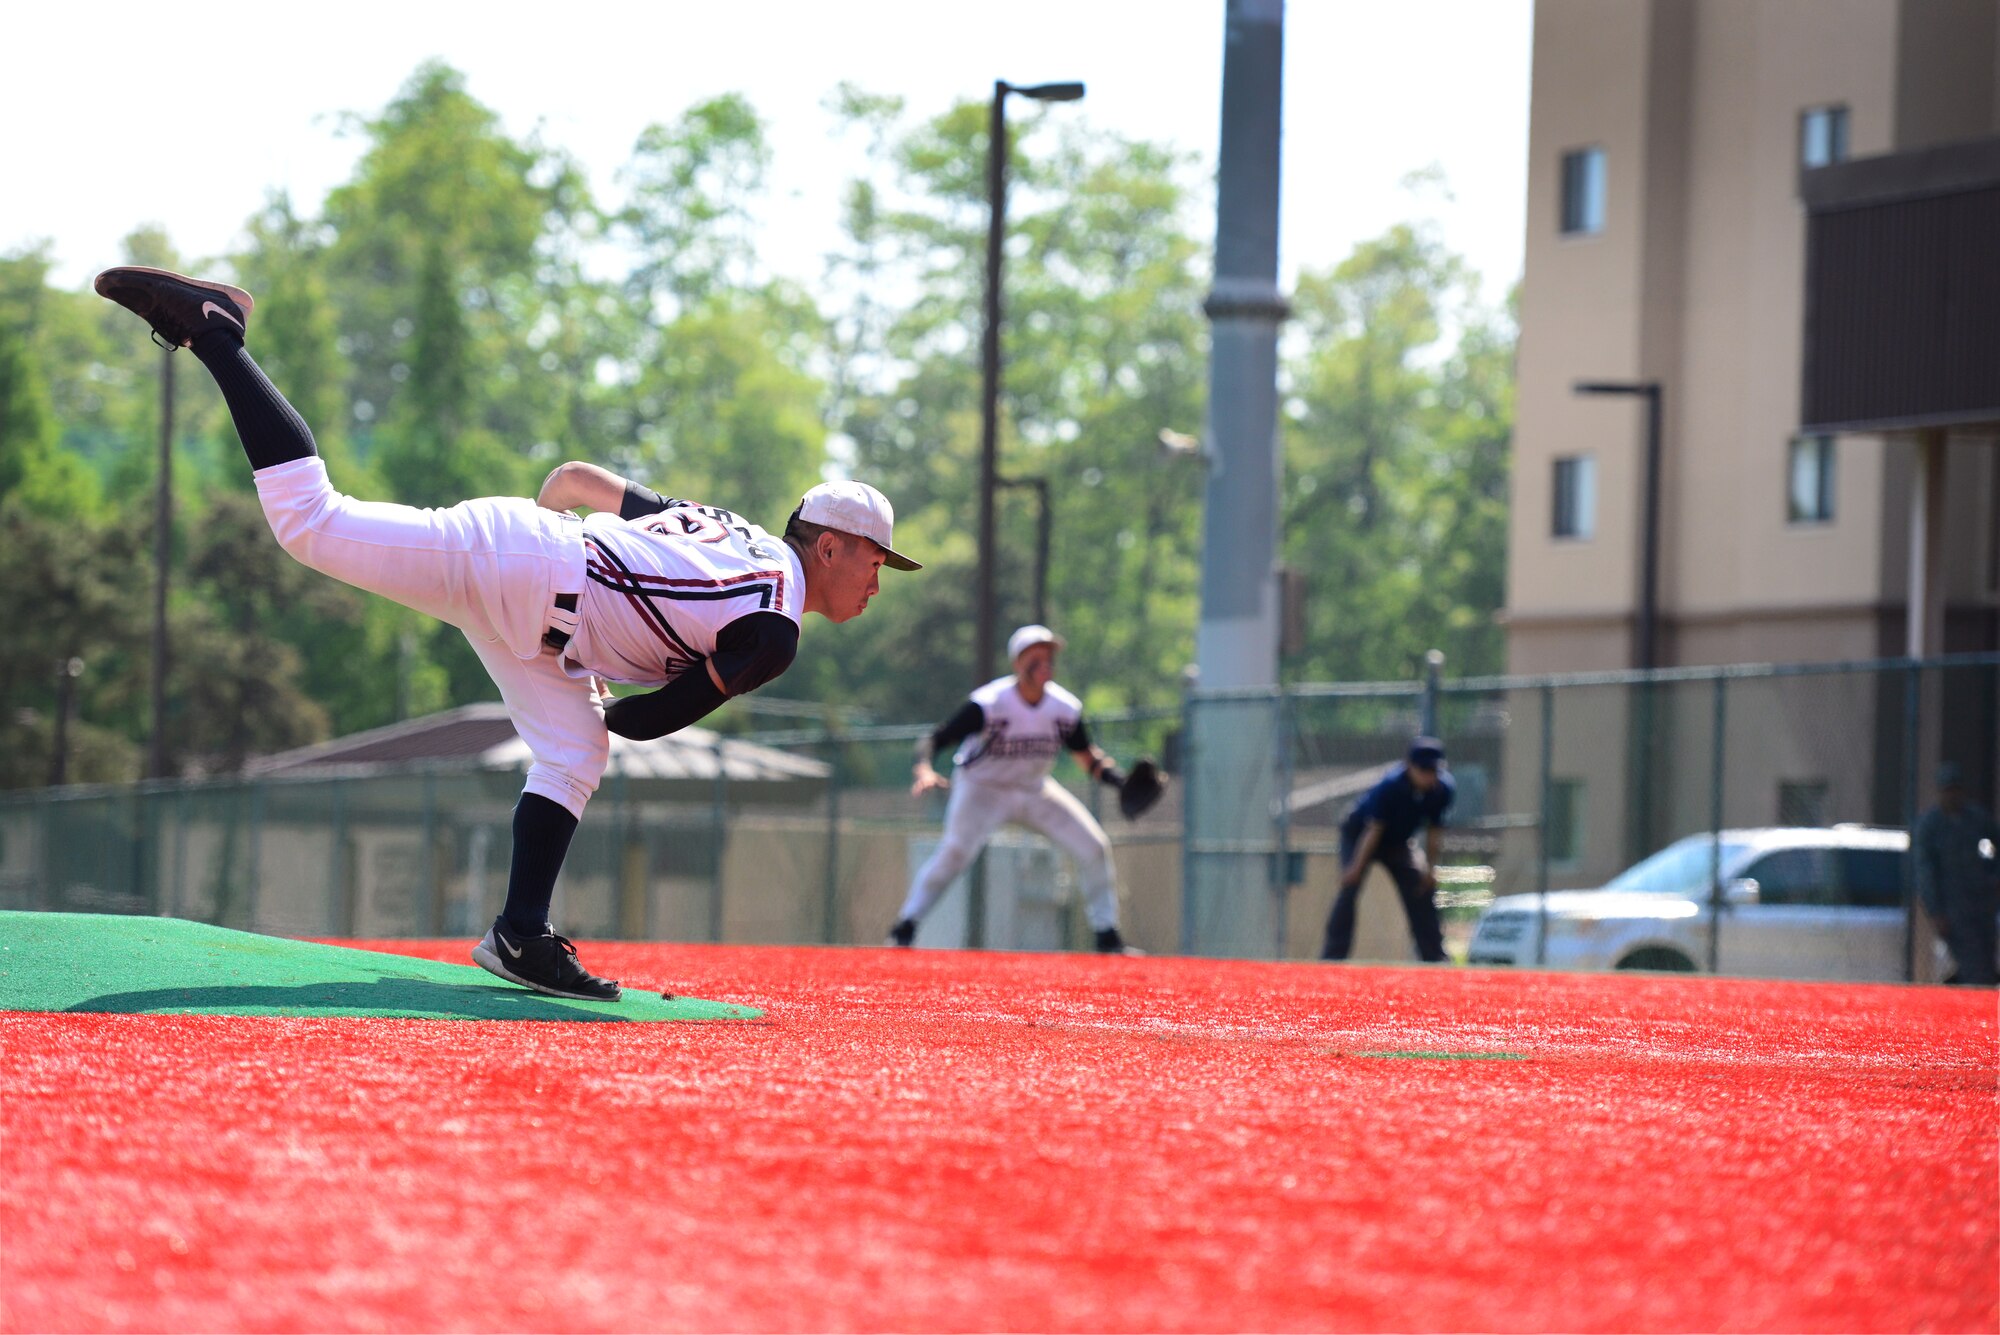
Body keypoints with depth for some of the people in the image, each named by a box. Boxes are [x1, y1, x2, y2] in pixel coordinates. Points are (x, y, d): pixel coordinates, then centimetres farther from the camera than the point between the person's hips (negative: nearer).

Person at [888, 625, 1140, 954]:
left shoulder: (1065, 708, -13)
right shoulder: (988, 704, -27)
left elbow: (1087, 757, 3)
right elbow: (932, 741, -28)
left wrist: (1121, 781, -15)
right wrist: (925, 772, -50)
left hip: (1035, 790, 5)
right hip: (982, 788, -5)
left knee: (1094, 847, -3)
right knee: (956, 849, -30)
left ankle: (1108, 937, 13)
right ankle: (903, 930, -24)